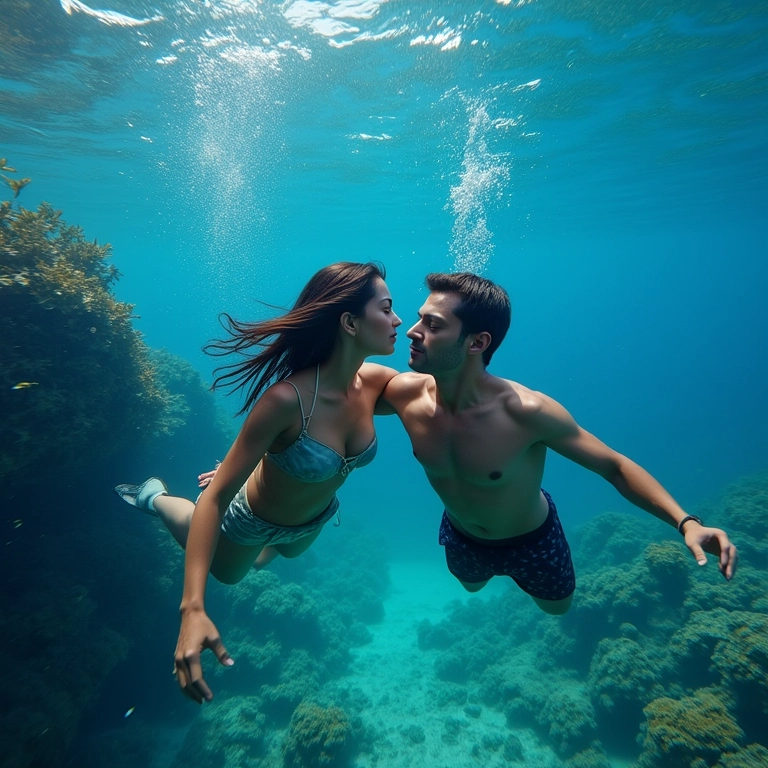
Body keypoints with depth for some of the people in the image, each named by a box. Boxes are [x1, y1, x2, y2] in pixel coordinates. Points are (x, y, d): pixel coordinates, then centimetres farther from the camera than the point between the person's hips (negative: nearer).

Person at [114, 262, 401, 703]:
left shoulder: (377, 381, -26)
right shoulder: (287, 398, -43)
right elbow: (216, 498, -36)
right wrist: (193, 609, -42)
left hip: (315, 520, 5)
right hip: (256, 520, -5)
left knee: (280, 557, 40)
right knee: (226, 573, 31)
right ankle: (155, 497, 46)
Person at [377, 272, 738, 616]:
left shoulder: (525, 410, -40)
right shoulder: (405, 393, -31)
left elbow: (613, 465, -28)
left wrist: (685, 522, -39)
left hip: (530, 539, -2)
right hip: (461, 537, 3)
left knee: (557, 606, 30)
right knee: (472, 587, 37)